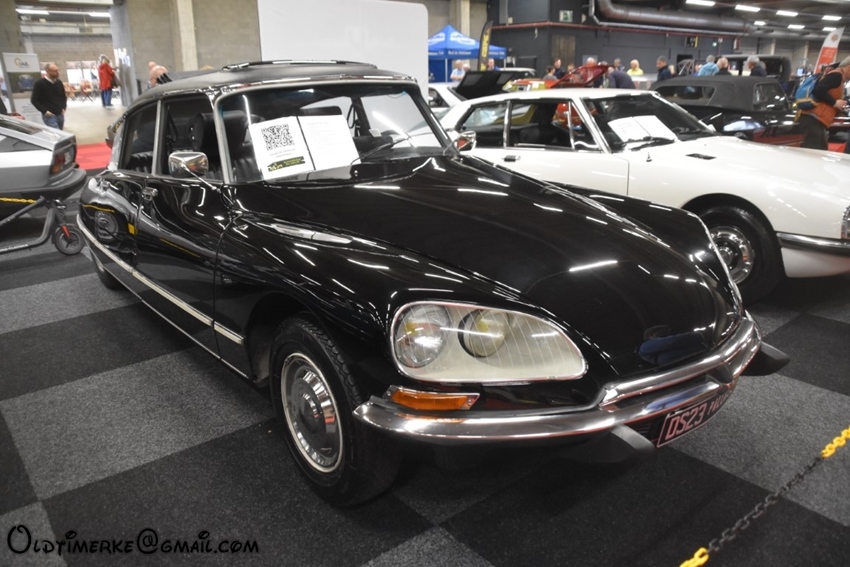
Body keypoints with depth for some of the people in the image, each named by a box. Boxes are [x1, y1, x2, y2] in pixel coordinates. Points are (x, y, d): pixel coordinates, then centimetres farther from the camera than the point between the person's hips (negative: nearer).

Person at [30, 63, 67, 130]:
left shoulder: (59, 83, 9)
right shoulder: (39, 83, -8)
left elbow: (64, 97, 23)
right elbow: (34, 100, -7)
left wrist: (63, 108, 7)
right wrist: (45, 111, -15)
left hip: (60, 114, 6)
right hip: (49, 116, -6)